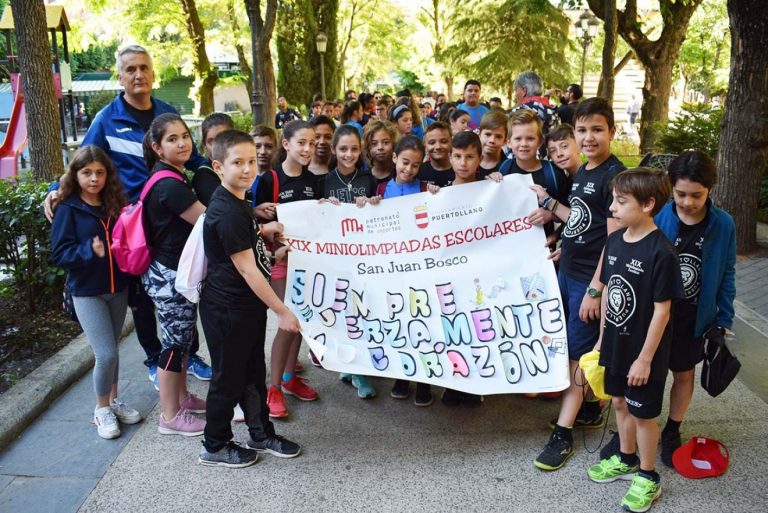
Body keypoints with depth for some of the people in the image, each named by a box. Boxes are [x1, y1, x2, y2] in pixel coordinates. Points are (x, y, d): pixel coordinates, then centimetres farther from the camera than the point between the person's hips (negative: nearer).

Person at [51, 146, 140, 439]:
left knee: (110, 351, 15)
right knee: (106, 354, -8)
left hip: (118, 289, 4)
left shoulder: (114, 205, 3)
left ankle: (113, 401, 32)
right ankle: (101, 409, 13)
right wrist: (90, 250, -28)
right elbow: (59, 254, -12)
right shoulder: (68, 210, -8)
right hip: (87, 293, -4)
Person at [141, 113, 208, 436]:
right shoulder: (169, 184, -23)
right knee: (175, 342, 2)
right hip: (170, 276, -10)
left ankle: (182, 397, 36)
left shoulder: (172, 176, 9)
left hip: (178, 272, 10)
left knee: (183, 337, 20)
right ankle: (171, 416, 16)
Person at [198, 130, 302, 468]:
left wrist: (262, 232, 10)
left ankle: (261, 435, 36)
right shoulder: (227, 213, -24)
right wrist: (282, 311, -21)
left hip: (248, 305, 9)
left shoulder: (237, 202, 6)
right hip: (227, 310, -9)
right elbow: (247, 269, -25)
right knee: (229, 379, 7)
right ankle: (215, 447, 25)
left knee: (254, 373, 20)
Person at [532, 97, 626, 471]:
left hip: (591, 279, -8)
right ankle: (590, 409, 36)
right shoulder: (582, 173, 9)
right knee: (573, 346, 18)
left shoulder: (615, 176, -16)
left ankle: (562, 434, 10)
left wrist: (595, 289, -19)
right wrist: (548, 202, 7)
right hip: (567, 272, 8)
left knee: (577, 353, 0)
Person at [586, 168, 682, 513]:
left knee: (643, 413, 9)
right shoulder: (615, 241, 0)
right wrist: (602, 338, 11)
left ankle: (648, 478, 28)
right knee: (619, 402, 21)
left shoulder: (661, 252, -22)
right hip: (616, 345, 7)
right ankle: (626, 459, 43)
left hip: (643, 351, -7)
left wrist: (645, 358, -16)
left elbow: (662, 310, -19)